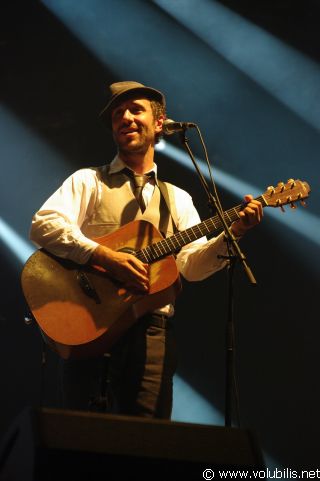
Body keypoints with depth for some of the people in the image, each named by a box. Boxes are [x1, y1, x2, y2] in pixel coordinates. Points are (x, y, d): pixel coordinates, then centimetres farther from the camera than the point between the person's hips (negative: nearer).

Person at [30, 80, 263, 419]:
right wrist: (104, 257, -19)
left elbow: (192, 265, 9)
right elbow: (43, 225, -8)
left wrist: (232, 234, -7)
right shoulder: (88, 181, 10)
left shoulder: (178, 199, 21)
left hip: (151, 330, 3)